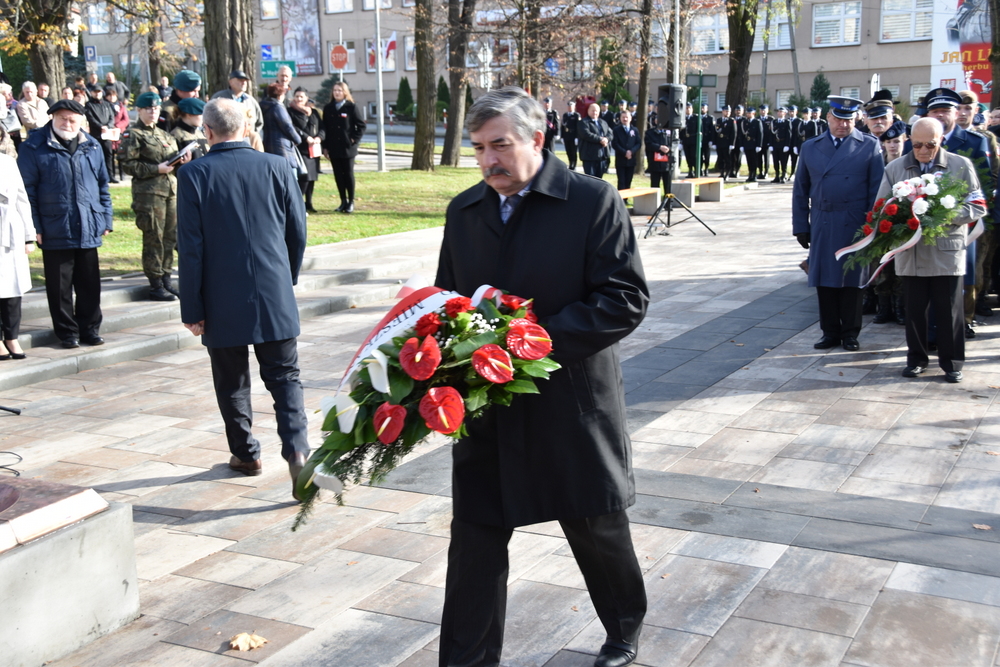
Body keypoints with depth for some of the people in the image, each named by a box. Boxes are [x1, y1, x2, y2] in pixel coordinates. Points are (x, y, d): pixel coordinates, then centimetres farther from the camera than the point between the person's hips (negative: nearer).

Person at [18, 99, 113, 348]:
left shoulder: (92, 147, 9)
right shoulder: (34, 147, -3)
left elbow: (103, 185, 15)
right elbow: (27, 190, -4)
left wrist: (106, 219, 9)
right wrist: (34, 227, -10)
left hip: (89, 229, 3)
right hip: (55, 231, -3)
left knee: (90, 284, 10)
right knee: (60, 286, 5)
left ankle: (90, 328, 22)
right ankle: (67, 332, 16)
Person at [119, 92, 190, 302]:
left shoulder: (164, 135, 20)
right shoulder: (133, 135, -3)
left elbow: (172, 159, 26)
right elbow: (127, 165, -11)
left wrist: (181, 160, 2)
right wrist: (156, 169, -17)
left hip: (171, 189, 7)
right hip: (149, 191, -7)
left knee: (170, 237, 9)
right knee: (154, 239, -5)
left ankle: (166, 280, 18)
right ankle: (156, 286, 1)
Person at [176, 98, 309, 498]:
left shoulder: (194, 175, -8)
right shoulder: (276, 167, -1)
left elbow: (191, 248, -8)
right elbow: (298, 232, 4)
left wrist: (192, 309, -2)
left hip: (223, 302, -1)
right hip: (275, 298, 1)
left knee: (232, 381, 15)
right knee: (285, 377, 7)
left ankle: (245, 453, 26)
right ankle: (297, 449, -9)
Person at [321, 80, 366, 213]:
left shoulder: (351, 107, -3)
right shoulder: (328, 108, 7)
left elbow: (362, 125, -2)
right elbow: (324, 128, 8)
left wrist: (354, 140, -10)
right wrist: (325, 146, 3)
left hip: (348, 147, -3)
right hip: (333, 147, 3)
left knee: (348, 174, 2)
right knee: (338, 175, 5)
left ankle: (351, 202, 9)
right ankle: (343, 201, 13)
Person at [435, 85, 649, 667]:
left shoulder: (593, 201, -9)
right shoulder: (464, 211, 8)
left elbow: (627, 298, -14)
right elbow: (450, 297, 17)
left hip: (572, 405, -3)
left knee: (598, 531, 16)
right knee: (475, 539, 6)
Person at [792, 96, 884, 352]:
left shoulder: (869, 146, 1)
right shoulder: (810, 147, 9)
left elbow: (877, 188, -1)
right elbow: (800, 190, 10)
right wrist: (801, 225, 6)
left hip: (855, 225, -2)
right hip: (821, 225, 2)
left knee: (851, 280, 4)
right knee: (824, 280, 6)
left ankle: (850, 333, 16)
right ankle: (830, 332, 17)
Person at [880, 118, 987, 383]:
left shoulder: (961, 166, 3)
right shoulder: (895, 168, 8)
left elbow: (978, 207, 1)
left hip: (947, 253, -1)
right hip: (910, 254, 2)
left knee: (949, 310, 4)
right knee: (914, 309, 9)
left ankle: (952, 362, 17)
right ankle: (916, 358, 23)